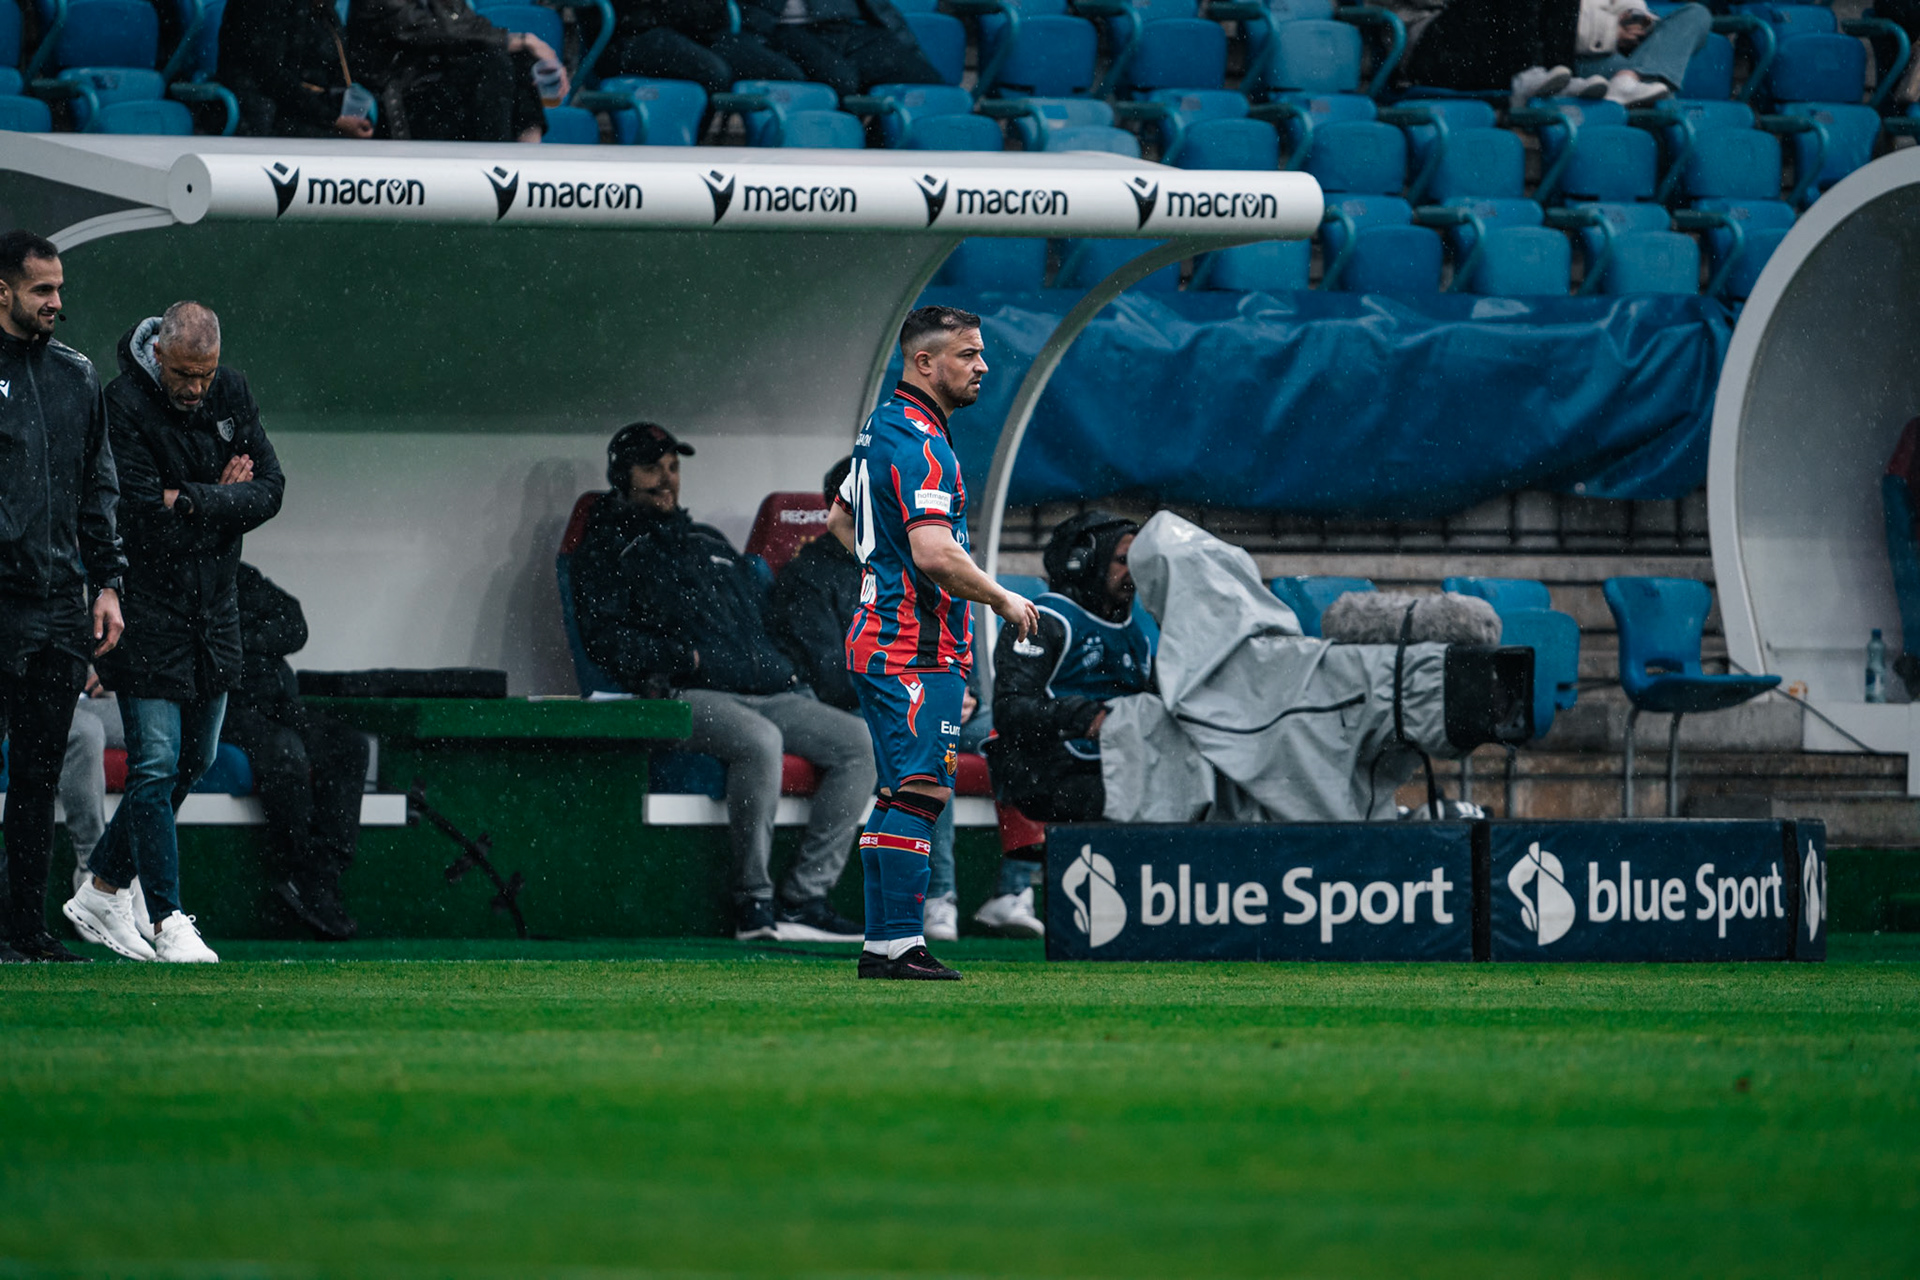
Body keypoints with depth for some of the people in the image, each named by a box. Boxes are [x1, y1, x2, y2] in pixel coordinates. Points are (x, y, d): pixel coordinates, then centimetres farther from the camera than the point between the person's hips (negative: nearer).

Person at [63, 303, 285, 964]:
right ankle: (169, 922, -7)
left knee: (193, 760, 12)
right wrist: (224, 498, -12)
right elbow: (139, 510, -22)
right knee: (156, 766, -9)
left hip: (213, 610, 7)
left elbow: (269, 490, -2)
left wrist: (189, 502, -16)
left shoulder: (232, 394, 2)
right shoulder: (122, 404, -16)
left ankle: (102, 891, 25)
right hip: (146, 609, -7)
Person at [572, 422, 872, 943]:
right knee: (759, 740, -38)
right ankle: (753, 906, -32)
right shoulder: (608, 549, 13)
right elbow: (606, 640, -1)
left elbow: (763, 616, 35)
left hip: (769, 691, 7)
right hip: (689, 696, -7)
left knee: (856, 740, -17)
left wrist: (785, 668, 16)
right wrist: (685, 659, -12)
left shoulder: (709, 543, 33)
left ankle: (806, 896, -20)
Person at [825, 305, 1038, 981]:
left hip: (879, 638, 10)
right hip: (919, 647, -10)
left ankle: (881, 946, 12)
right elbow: (935, 553, -26)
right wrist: (1002, 599, -13)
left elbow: (841, 520, 30)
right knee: (920, 792, -12)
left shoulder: (884, 426, 16)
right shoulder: (920, 442, -16)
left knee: (903, 794, 12)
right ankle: (900, 944, -16)